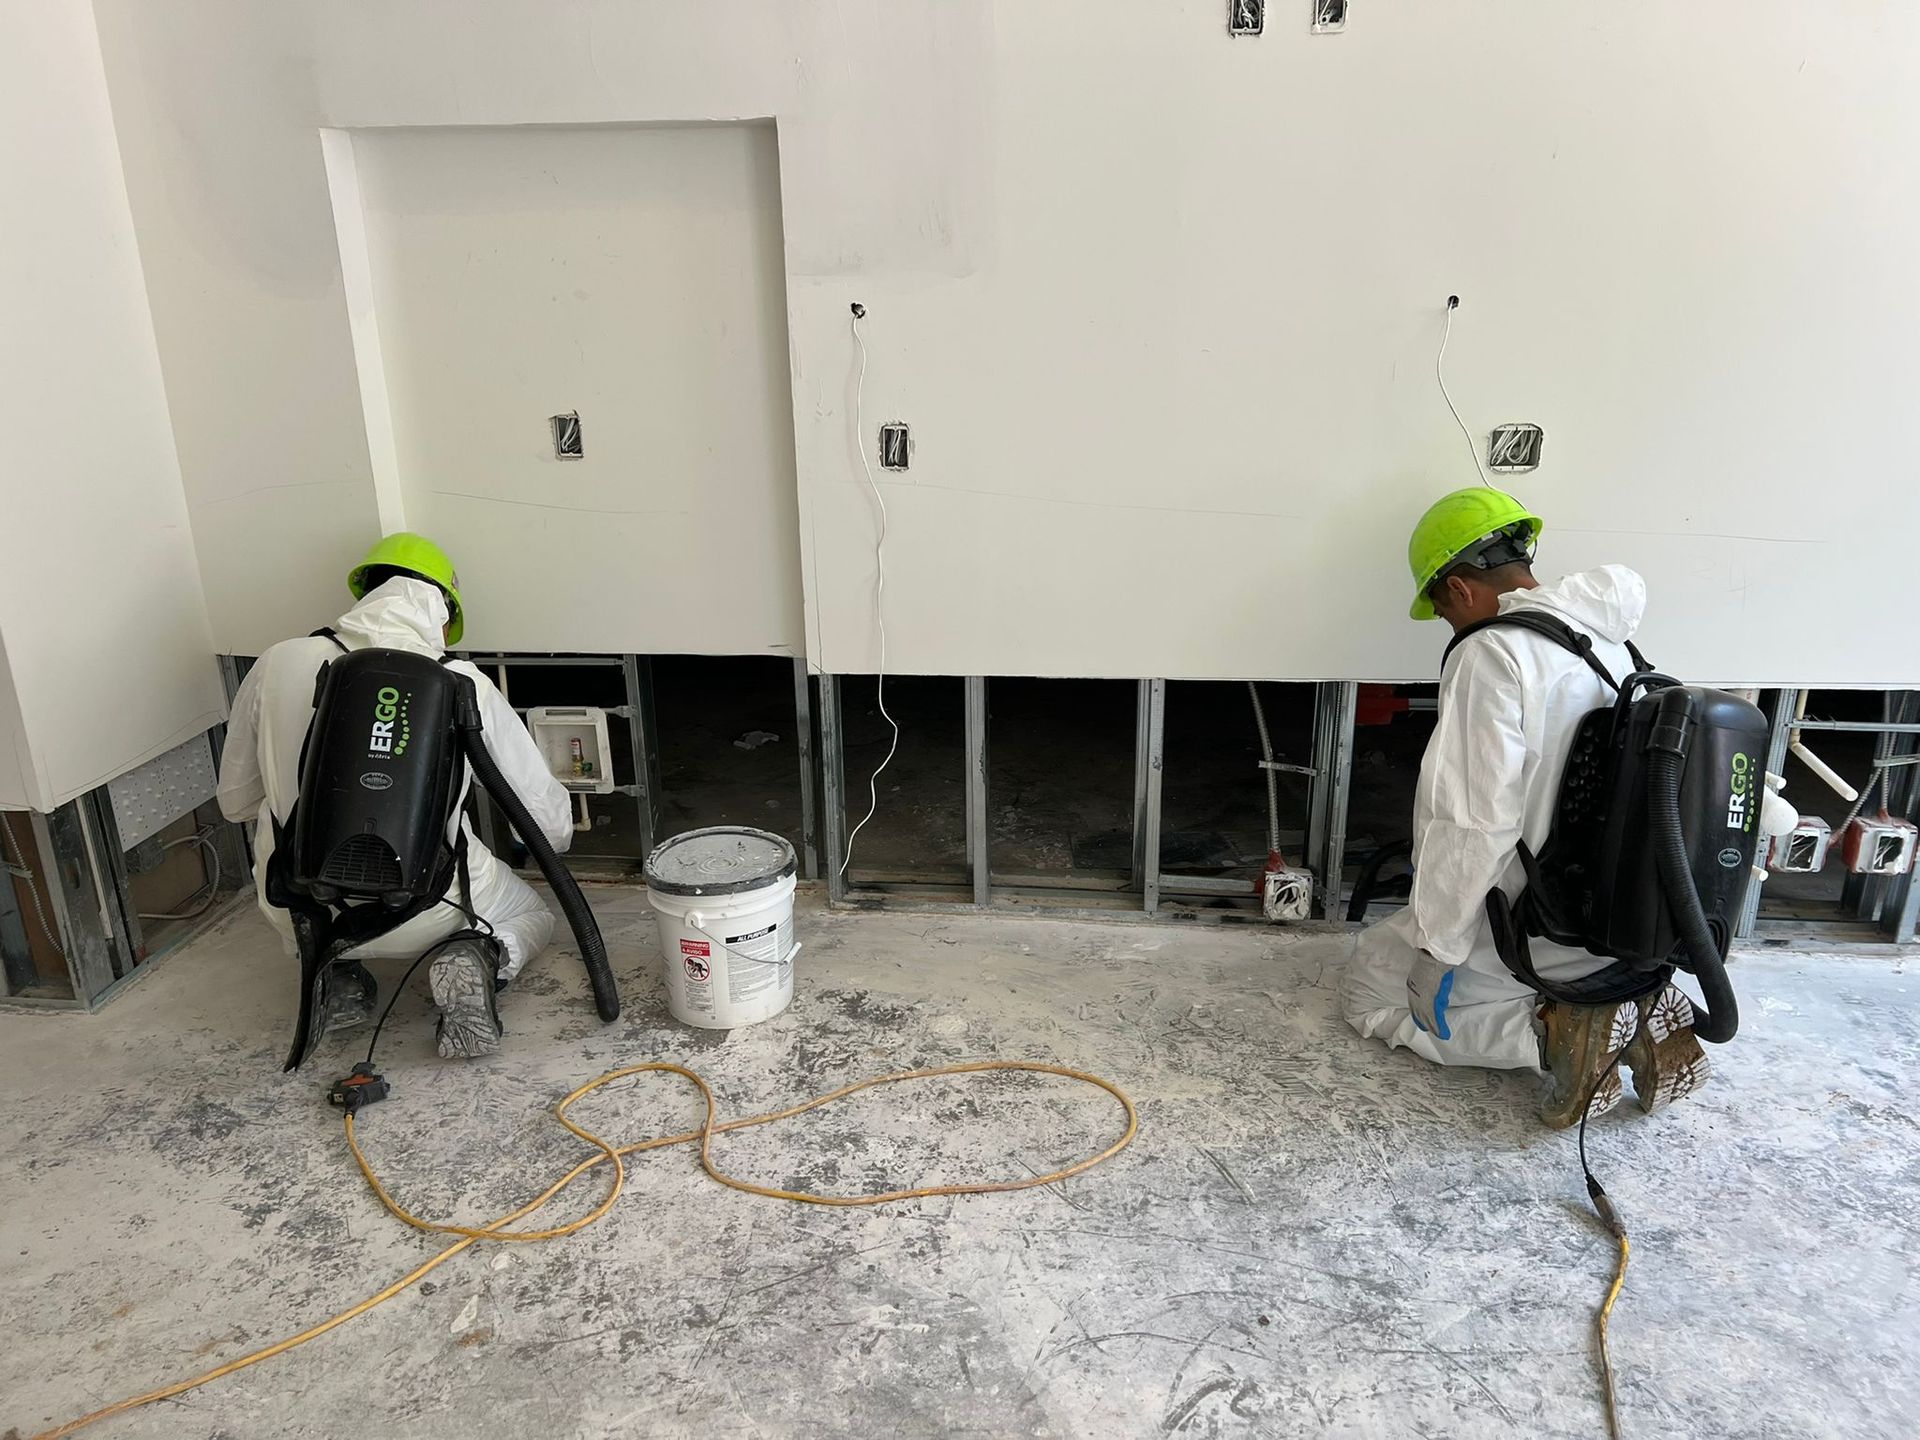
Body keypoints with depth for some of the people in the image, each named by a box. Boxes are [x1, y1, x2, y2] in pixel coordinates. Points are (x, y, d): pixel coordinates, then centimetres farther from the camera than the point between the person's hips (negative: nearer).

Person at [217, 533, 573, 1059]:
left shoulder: (277, 664, -3)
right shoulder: (464, 684, -7)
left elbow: (235, 802, 10)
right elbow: (550, 822, 0)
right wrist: (555, 834, 25)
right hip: (426, 914, -1)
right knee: (533, 916, 29)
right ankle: (475, 958, -6)